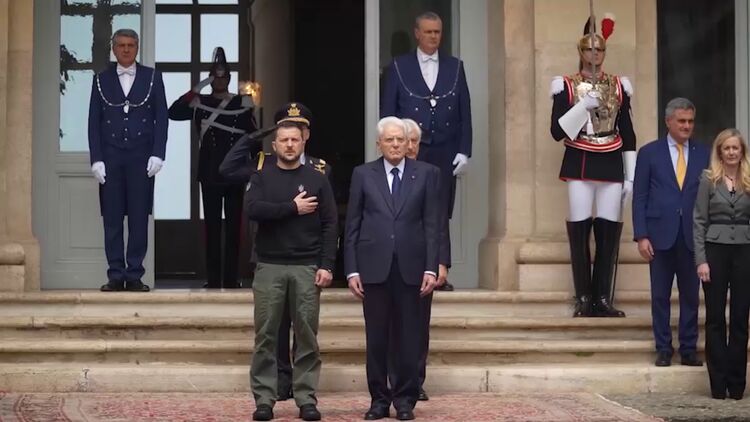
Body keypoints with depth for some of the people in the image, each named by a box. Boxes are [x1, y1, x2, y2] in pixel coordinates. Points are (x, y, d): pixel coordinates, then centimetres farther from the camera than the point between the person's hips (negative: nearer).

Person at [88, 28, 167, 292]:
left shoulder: (152, 77, 6)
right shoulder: (101, 80, 9)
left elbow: (161, 118, 4)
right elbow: (94, 122, 7)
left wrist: (157, 154, -6)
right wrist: (96, 159, -2)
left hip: (141, 157, -1)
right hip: (111, 157, 1)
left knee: (139, 218, -1)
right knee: (112, 218, 1)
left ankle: (135, 275, 4)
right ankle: (116, 275, 5)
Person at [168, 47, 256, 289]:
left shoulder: (243, 104, 4)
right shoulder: (199, 103, 5)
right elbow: (173, 113, -11)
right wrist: (197, 89, -13)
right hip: (210, 175, 0)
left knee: (234, 225, 3)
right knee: (212, 226, 2)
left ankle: (231, 279, 8)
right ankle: (213, 280, 6)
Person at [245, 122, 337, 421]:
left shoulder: (316, 179, 7)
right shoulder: (262, 178, 7)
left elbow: (329, 225, 3)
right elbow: (253, 209, -11)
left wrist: (326, 265, -6)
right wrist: (293, 208, -11)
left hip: (307, 267, 0)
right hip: (269, 267, 0)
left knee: (307, 335, 1)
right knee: (266, 335, 0)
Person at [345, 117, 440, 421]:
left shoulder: (425, 174, 6)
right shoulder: (363, 174, 7)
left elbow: (432, 224, 3)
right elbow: (352, 226, 5)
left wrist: (431, 268, -5)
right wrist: (352, 270, -1)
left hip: (410, 267, 0)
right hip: (374, 267, 0)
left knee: (408, 337, 3)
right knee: (376, 337, 4)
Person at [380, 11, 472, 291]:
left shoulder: (455, 67, 10)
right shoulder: (399, 67, 5)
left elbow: (464, 113, 9)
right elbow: (387, 113, 4)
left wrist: (464, 151, 1)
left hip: (445, 153, 1)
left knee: (441, 216, -1)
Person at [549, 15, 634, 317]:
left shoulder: (618, 86, 9)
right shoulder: (566, 86, 1)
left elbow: (628, 134, 11)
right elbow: (557, 132, -6)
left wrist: (631, 176, 6)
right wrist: (583, 106, -15)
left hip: (611, 165, 2)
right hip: (579, 166, -2)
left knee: (609, 232, 0)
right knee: (579, 231, -4)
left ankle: (604, 298, 5)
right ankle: (584, 300, 2)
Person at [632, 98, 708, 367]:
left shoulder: (703, 155, 7)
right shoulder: (649, 153, 3)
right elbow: (639, 197, 1)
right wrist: (641, 236, -6)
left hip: (692, 236, 1)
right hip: (661, 234, -1)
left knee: (691, 296, 5)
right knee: (660, 296, 5)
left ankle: (689, 349, 13)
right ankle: (663, 349, 13)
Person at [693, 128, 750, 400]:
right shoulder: (709, 180, 1)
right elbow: (699, 221, -1)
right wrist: (701, 260, -9)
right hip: (716, 250, -2)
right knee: (715, 317, 2)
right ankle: (718, 382, 7)